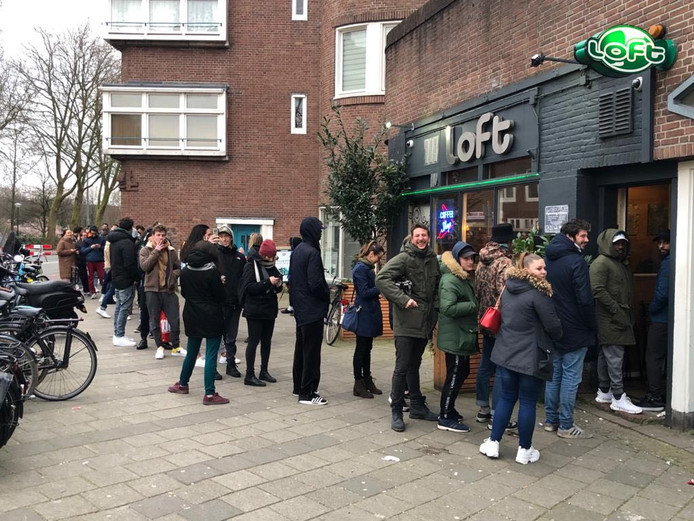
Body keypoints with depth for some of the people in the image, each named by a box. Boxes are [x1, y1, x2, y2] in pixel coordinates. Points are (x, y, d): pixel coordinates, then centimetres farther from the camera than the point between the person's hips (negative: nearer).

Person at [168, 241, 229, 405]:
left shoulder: (185, 271, 2)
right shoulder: (213, 272, -14)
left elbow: (184, 293, 12)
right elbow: (221, 296, -10)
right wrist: (220, 284, 7)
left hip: (192, 317, 5)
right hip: (211, 318, -5)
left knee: (191, 352, 21)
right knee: (211, 355, -2)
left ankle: (182, 384, 34)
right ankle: (209, 394, -1)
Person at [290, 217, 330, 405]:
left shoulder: (297, 251, 11)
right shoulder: (312, 252, -18)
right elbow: (315, 283, -23)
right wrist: (327, 295, -6)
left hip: (300, 308, 10)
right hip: (313, 309, -10)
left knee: (301, 347, 17)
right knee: (311, 351, -3)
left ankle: (298, 386, 27)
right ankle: (307, 393, 2)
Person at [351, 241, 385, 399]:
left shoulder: (367, 268, 14)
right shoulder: (360, 269, -16)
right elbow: (364, 292, -20)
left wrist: (378, 291, 3)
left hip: (370, 314, 10)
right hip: (364, 314, -10)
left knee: (367, 349, 15)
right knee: (361, 349, -1)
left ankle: (367, 381, 24)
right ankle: (358, 385, 8)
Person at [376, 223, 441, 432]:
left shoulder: (433, 260, 11)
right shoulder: (403, 258, -10)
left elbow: (437, 286, 23)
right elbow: (382, 278, -20)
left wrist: (434, 308, 10)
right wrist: (403, 299, -24)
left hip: (424, 322, 6)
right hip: (406, 322, -6)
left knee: (414, 366, 18)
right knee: (402, 367, -3)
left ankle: (417, 406, 28)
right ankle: (396, 411, 6)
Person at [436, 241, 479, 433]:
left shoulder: (464, 279, 15)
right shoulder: (450, 280, -17)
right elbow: (448, 308, -27)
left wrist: (474, 305, 8)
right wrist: (473, 306, -20)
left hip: (462, 336, 10)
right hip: (454, 337, -10)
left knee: (462, 372, 18)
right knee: (454, 376, -4)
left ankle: (448, 409, 31)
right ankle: (445, 418, 7)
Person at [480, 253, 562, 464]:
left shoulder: (508, 289, 8)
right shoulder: (538, 293, -15)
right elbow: (553, 326, -12)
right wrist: (556, 337, 9)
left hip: (506, 353, 7)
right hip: (530, 357, -7)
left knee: (506, 398, 16)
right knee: (528, 402, 5)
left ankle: (493, 443, 18)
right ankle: (525, 450, 16)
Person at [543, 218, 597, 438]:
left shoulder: (549, 259, 8)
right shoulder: (576, 261, -16)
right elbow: (585, 300, -18)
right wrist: (593, 327, -7)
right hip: (574, 330, -8)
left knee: (554, 375, 15)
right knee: (571, 377, 0)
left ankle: (551, 420, 23)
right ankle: (565, 426, 7)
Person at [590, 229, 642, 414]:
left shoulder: (622, 263, 19)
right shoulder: (601, 263, -11)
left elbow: (627, 291, 23)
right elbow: (598, 290, -21)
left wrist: (628, 314, 12)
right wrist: (616, 310, -19)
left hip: (620, 318, 10)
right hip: (609, 320, -10)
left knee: (605, 356, 15)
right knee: (615, 357, -8)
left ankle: (604, 392, 23)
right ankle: (618, 398, -5)